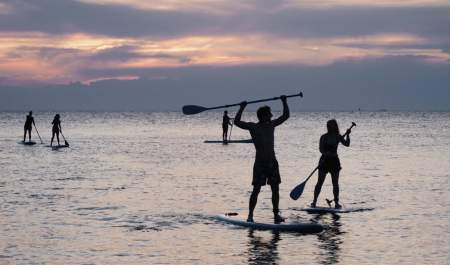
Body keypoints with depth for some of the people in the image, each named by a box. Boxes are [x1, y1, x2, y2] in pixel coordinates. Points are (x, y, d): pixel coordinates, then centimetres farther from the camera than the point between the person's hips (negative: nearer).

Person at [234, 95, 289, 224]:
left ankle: (276, 214, 10)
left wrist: (284, 102, 9)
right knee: (256, 189, -7)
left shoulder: (271, 125, 10)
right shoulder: (253, 127, -5)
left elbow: (285, 116, 16)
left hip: (272, 162, 5)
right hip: (260, 163, -5)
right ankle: (250, 215, -3)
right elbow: (237, 122, -13)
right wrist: (242, 108, -17)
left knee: (275, 189, 4)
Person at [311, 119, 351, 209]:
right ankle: (314, 201, 4)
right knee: (320, 182, -1)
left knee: (335, 183, 3)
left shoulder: (338, 137, 5)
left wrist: (347, 135, -14)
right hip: (325, 161, -2)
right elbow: (321, 149, -11)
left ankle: (336, 202, 9)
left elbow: (347, 144, -2)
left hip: (334, 161, 2)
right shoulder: (324, 137, -3)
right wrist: (326, 153, -29)